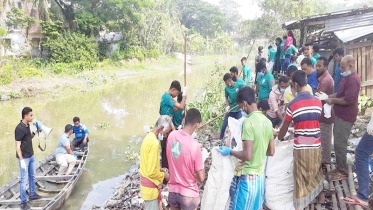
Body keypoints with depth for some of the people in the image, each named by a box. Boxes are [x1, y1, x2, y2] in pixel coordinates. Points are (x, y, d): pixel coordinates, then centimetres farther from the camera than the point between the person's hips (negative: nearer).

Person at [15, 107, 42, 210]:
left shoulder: (27, 126, 4)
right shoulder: (19, 128, -21)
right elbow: (18, 146, -21)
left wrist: (34, 132, 0)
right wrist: (21, 160, -23)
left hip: (31, 156, 9)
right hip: (24, 158, -9)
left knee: (32, 176, 20)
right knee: (24, 179, -1)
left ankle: (32, 194, 36)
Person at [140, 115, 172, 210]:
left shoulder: (149, 137, 3)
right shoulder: (154, 143, -27)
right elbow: (151, 172, -26)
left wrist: (160, 169, 8)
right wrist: (164, 175, -10)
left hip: (147, 183, 9)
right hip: (150, 186, -9)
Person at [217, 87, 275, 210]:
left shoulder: (248, 122, -22)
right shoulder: (267, 121, 2)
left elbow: (247, 155, -25)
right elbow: (271, 152, 9)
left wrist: (229, 151, -10)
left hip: (247, 176, -8)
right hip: (260, 175, 8)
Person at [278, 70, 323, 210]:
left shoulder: (293, 105, -12)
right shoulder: (318, 102, -2)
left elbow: (285, 127, -1)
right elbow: (316, 121, 12)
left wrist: (279, 138, 19)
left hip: (301, 147, -3)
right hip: (316, 145, 4)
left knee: (301, 178, 6)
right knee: (316, 173, 24)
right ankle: (318, 195, 43)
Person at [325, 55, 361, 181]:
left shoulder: (353, 79, -20)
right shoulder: (347, 77, 14)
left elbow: (348, 99, -27)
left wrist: (332, 100, -16)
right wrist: (329, 96, 8)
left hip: (345, 117, -10)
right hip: (341, 115, 10)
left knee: (339, 144, -4)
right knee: (338, 143, 16)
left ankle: (343, 172, 8)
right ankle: (340, 168, 27)